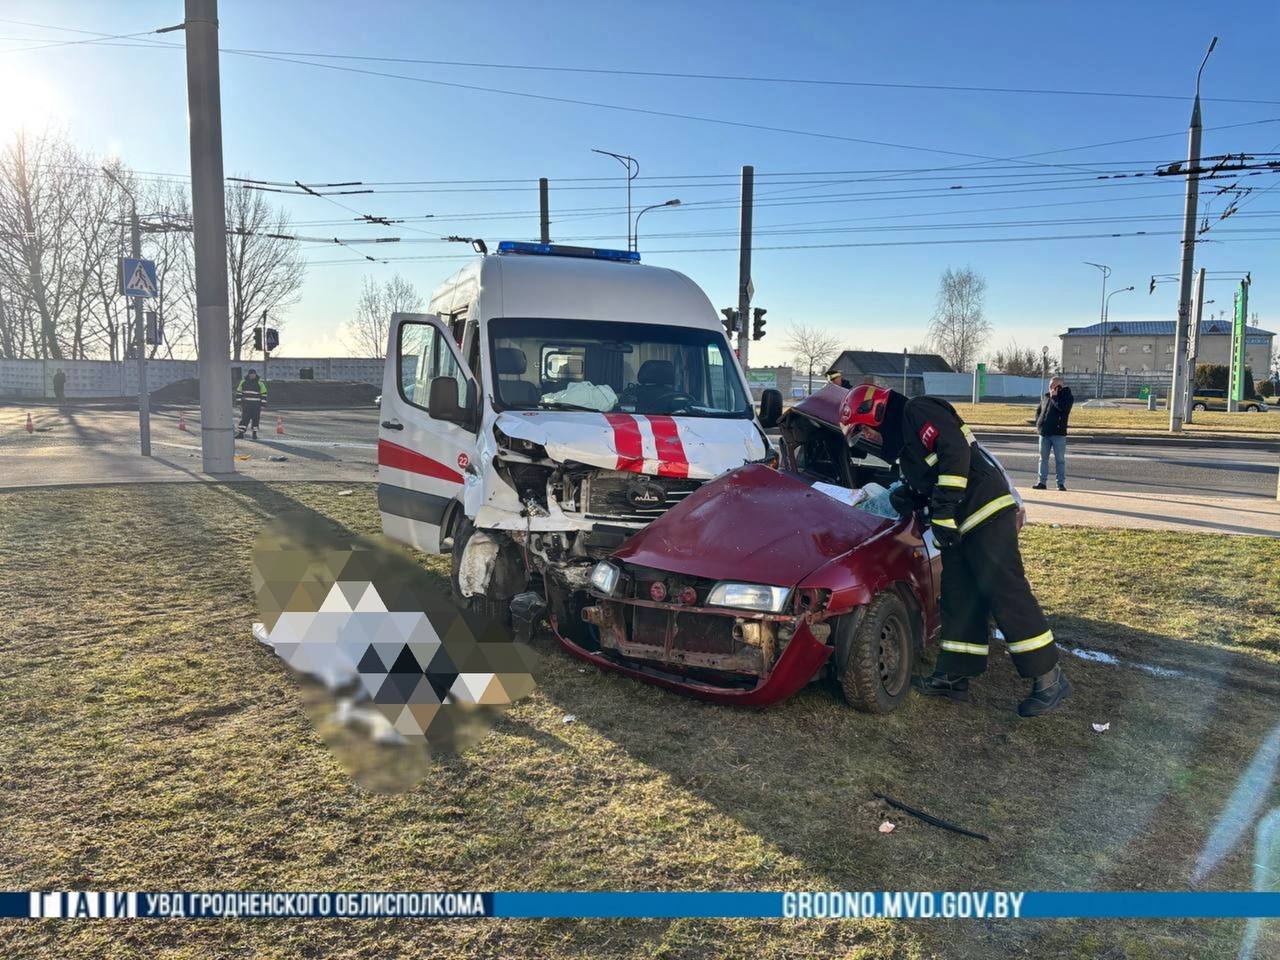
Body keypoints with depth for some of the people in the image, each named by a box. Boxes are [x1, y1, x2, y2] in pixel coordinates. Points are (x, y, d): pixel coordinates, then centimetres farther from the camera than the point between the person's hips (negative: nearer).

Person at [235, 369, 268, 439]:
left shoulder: (260, 383, -1)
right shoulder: (243, 382, 6)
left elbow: (264, 394, 1)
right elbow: (239, 392, 13)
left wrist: (262, 405, -4)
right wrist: (239, 402, 8)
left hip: (256, 405, -1)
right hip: (246, 405, 1)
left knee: (255, 420, 4)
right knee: (244, 419, -3)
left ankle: (255, 434, 15)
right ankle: (240, 434, -3)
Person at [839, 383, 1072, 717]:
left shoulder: (917, 412, -6)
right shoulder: (903, 442, 24)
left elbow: (955, 450, -20)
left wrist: (943, 509, -22)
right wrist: (907, 497, 4)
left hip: (987, 511, -10)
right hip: (960, 526, 10)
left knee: (1006, 595, -10)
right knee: (958, 599, 11)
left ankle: (1049, 680, -3)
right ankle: (955, 676, 18)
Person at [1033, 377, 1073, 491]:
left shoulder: (1067, 397, -4)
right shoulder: (1045, 397, 12)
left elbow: (1064, 408, -23)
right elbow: (1038, 410, 23)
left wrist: (1054, 397, -14)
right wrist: (1038, 423, 8)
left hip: (1058, 433, -5)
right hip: (1044, 432, 5)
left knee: (1060, 459, 0)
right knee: (1043, 458, 8)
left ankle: (1061, 483, 4)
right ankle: (1041, 481, 13)